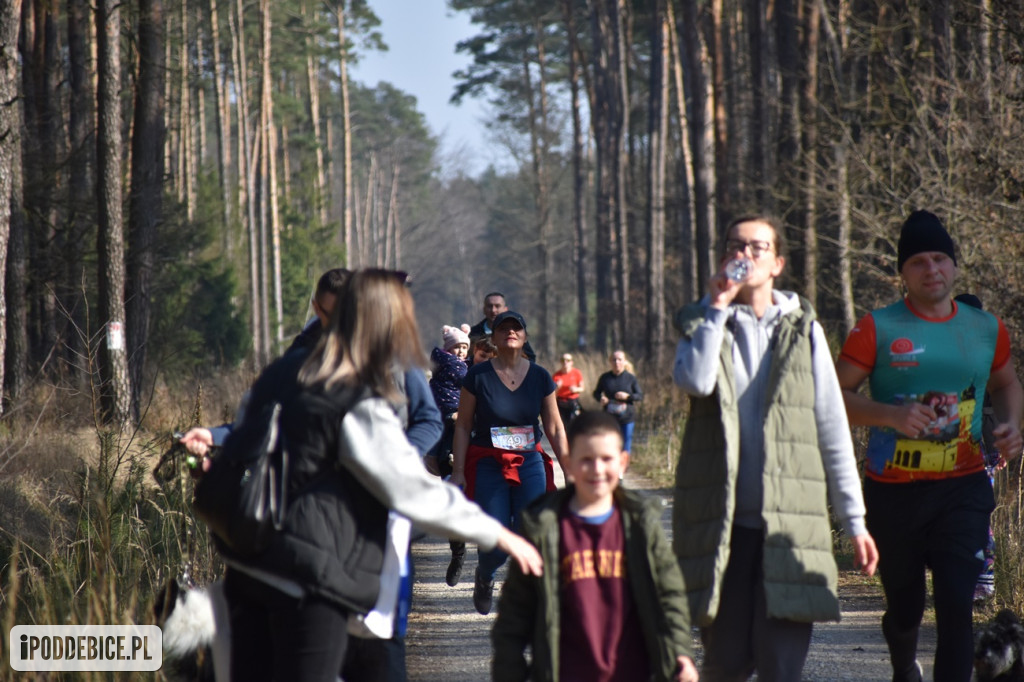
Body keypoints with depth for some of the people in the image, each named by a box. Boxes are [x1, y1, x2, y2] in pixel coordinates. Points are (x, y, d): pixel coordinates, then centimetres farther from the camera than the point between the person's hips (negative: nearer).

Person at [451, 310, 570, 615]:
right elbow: (463, 426, -1)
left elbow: (554, 428, 8)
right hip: (488, 465, -2)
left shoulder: (540, 377, 4)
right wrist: (458, 471, -5)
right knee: (495, 543, -4)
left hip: (530, 464, 2)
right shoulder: (478, 375, -4)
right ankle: (484, 577, 31)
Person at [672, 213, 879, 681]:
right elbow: (694, 381, -14)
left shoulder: (803, 329, 10)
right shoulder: (701, 324, 10)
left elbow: (833, 432, 9)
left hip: (790, 522, 0)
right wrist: (719, 307, -8)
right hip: (721, 524, 0)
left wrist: (854, 520, 6)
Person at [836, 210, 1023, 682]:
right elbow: (834, 395, -5)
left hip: (963, 489, 1)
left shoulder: (986, 329, 8)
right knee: (905, 608, 11)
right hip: (893, 492, -1)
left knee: (956, 607, -13)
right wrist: (890, 415, -21)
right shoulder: (878, 329, -3)